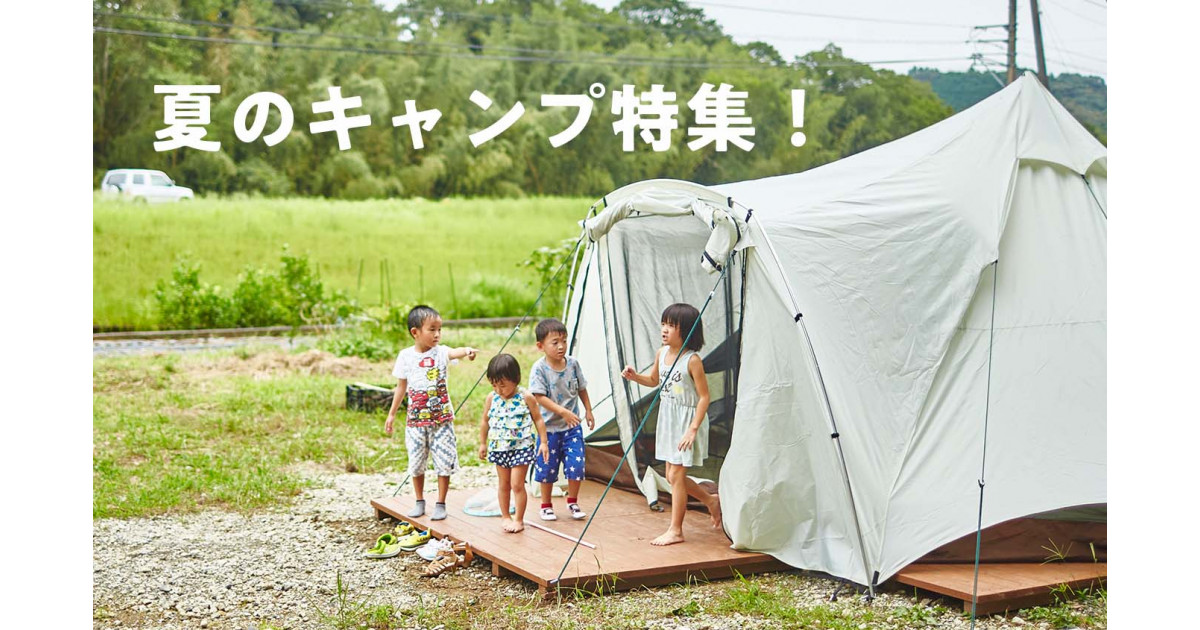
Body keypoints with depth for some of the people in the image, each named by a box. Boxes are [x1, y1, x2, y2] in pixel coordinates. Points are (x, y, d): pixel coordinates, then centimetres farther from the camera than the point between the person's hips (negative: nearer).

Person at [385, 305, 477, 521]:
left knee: (444, 462, 1)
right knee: (416, 463, 9)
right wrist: (392, 414, 14)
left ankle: (441, 504, 14)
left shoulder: (441, 352, -7)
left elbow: (454, 352, -32)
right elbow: (401, 386, 10)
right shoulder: (406, 356, -1)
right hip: (416, 420, 2)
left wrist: (466, 351, -55)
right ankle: (419, 501, 27)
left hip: (442, 419, -2)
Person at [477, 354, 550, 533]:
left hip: (521, 447, -4)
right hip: (499, 447, 4)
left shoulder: (526, 397, -11)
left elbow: (538, 419, -2)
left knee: (517, 484, -4)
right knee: (504, 484, 13)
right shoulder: (491, 398, -2)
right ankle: (506, 517, 25)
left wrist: (543, 442, -4)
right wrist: (483, 443, 14)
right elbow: (485, 421, 11)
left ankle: (519, 520, 7)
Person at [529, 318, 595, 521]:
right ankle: (546, 505, 25)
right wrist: (563, 412, -27)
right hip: (549, 427, -3)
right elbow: (540, 397, -21)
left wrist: (588, 410, 16)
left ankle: (572, 502, 20)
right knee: (547, 468, 7)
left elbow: (581, 389, 13)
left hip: (572, 427, 3)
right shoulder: (539, 368, -15)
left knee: (576, 465, 0)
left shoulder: (572, 363, -1)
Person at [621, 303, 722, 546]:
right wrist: (635, 376, 0)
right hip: (668, 418, 8)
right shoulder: (662, 353, 2)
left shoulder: (692, 360, -19)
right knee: (673, 475, 14)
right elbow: (654, 380, 20)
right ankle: (710, 500, 36)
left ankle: (675, 530, 8)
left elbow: (704, 397, -17)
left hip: (687, 419, -8)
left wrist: (693, 429, -21)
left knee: (676, 475, -3)